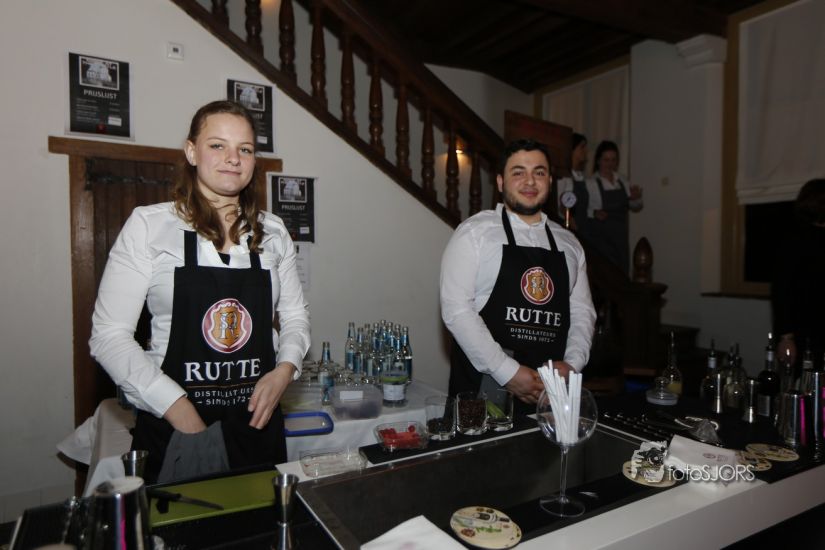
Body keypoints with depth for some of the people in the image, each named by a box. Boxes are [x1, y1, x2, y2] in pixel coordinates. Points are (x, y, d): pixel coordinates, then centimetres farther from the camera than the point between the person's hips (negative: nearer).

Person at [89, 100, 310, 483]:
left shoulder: (273, 231, 4)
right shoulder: (148, 225, -6)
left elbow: (294, 314, 12)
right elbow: (109, 334, -8)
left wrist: (284, 370, -7)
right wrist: (178, 409, -15)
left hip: (257, 422, 3)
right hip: (173, 426, -3)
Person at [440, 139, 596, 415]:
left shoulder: (569, 243, 12)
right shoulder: (474, 232, -6)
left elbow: (582, 312, 13)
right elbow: (456, 309, -13)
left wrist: (571, 363, -5)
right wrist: (508, 372, -16)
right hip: (484, 386, -4)